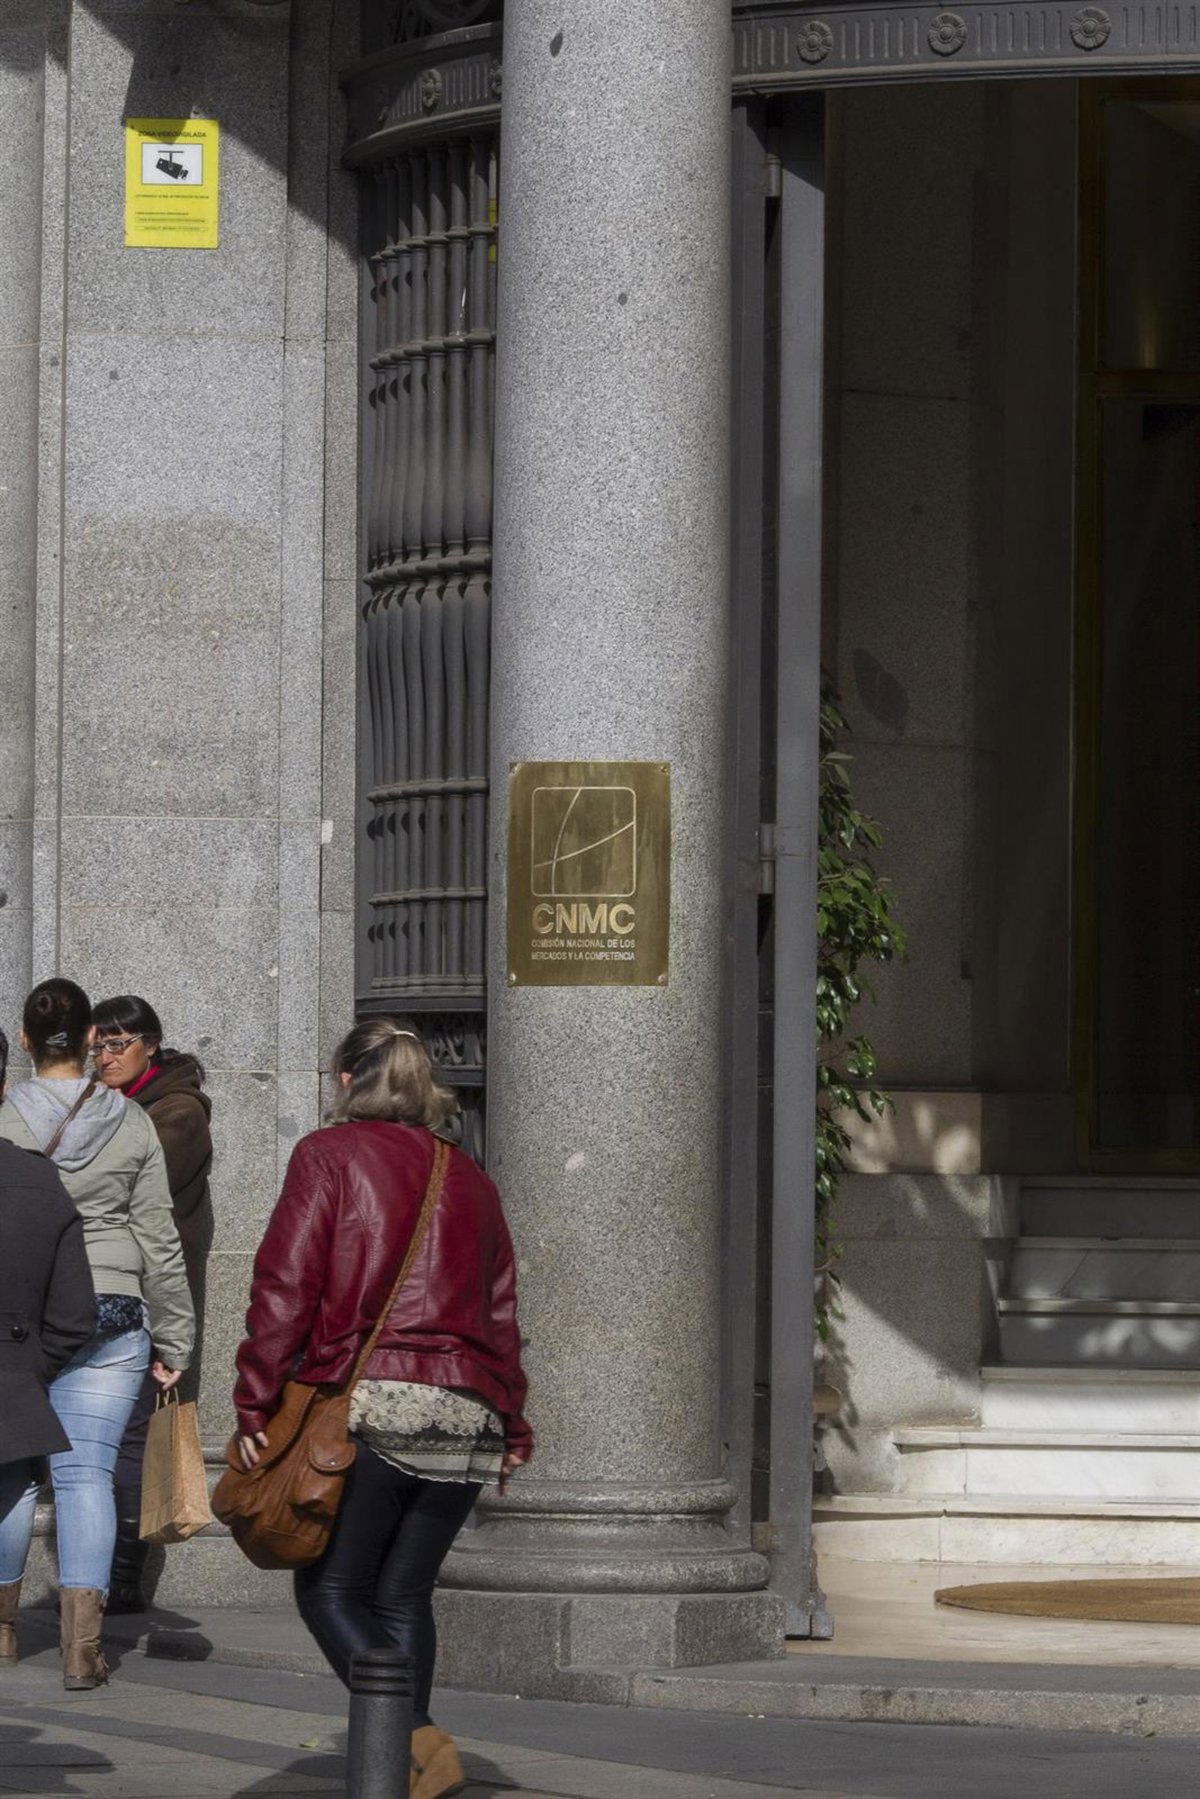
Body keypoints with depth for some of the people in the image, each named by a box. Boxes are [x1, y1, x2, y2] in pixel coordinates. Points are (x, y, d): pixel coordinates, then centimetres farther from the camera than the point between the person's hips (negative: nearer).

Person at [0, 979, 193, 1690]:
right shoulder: (131, 1124, 1)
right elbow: (159, 1239, 4)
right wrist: (174, 1337, 11)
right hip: (112, 1313, 1)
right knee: (88, 1472, 1)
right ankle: (83, 1642, -7)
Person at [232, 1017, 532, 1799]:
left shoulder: (329, 1155, 4)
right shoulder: (468, 1178, 20)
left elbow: (286, 1285, -5)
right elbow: (501, 1309, 20)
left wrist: (257, 1403, -6)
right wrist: (513, 1425, 23)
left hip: (369, 1404, -5)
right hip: (466, 1414, 5)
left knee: (331, 1588, 0)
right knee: (403, 1594, 12)